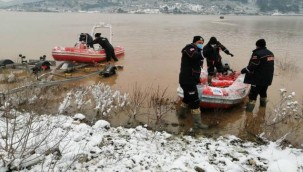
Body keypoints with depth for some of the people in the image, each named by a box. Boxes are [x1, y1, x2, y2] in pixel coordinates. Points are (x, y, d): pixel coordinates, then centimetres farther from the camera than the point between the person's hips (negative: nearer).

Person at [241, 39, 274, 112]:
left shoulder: (257, 54, -17)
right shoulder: (271, 54, 10)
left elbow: (252, 67, -21)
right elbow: (270, 66, 17)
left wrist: (242, 71, -14)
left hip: (258, 79, -8)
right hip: (268, 79, 8)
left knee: (253, 94, -4)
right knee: (263, 92, 26)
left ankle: (249, 108, -5)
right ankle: (263, 104, 41)